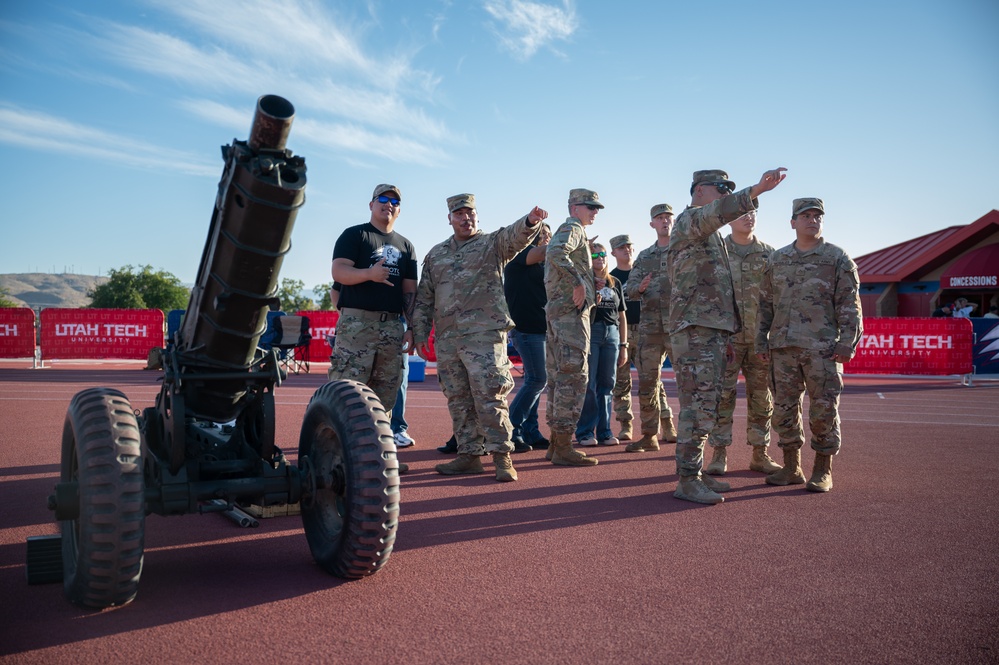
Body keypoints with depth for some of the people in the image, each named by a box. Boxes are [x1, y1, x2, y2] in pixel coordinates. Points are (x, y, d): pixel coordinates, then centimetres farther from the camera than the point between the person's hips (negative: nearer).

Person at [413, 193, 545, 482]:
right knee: (458, 400, 7)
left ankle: (501, 455, -3)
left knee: (489, 395, -10)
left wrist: (530, 221, -38)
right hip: (447, 339, 5)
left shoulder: (493, 244, 7)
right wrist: (420, 333, 12)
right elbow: (424, 298, 19)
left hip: (484, 333, -5)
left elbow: (515, 236, -16)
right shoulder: (436, 254, 19)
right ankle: (469, 455, 15)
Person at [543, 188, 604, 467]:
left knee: (559, 377, 11)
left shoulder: (565, 231, 24)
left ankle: (556, 443, 17)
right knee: (574, 377, -10)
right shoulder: (572, 228, -7)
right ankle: (563, 448, -9)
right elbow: (556, 253, -28)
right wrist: (577, 283, -23)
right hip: (571, 311, -11)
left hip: (558, 311, 11)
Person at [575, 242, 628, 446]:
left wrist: (624, 345, 14)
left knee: (607, 383, 5)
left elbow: (622, 316, 17)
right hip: (590, 331, -4)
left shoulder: (615, 283, 17)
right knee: (589, 384, -6)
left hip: (612, 332, 5)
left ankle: (604, 431, 12)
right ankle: (585, 432, 1)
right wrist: (593, 301, -17)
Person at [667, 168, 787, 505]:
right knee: (698, 405, -12)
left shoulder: (711, 237, 27)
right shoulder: (688, 220, -3)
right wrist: (756, 190, -41)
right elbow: (717, 212, -28)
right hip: (694, 329, -10)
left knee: (706, 405, 11)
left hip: (712, 331, 10)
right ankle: (687, 481, -9)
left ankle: (694, 472, 17)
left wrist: (723, 336, 24)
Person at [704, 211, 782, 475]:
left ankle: (760, 454, 17)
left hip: (761, 337, 2)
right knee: (722, 395, -3)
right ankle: (719, 454, 5)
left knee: (761, 396, 7)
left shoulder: (769, 253, 10)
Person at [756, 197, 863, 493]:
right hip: (783, 347, 4)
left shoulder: (838, 258, 3)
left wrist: (847, 342, -10)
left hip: (823, 348, -3)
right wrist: (762, 341, 11)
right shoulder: (777, 259, 13)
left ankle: (823, 471, 12)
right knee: (784, 409, 6)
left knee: (824, 410, 0)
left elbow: (849, 305, -1)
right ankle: (792, 468, 17)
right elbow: (765, 304, 16)